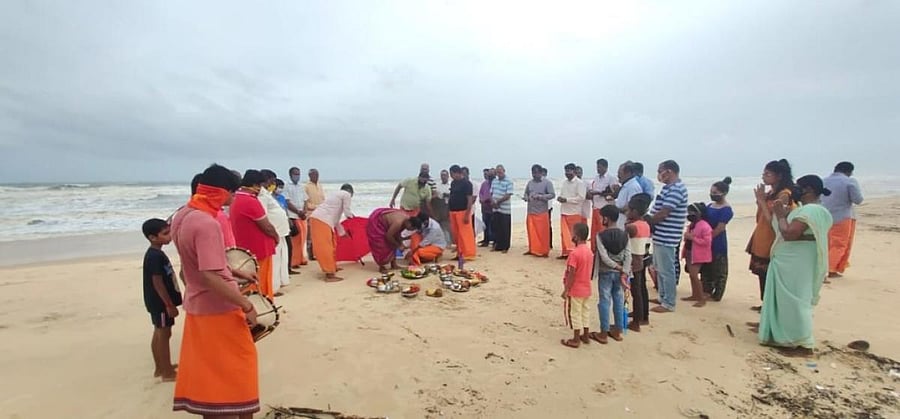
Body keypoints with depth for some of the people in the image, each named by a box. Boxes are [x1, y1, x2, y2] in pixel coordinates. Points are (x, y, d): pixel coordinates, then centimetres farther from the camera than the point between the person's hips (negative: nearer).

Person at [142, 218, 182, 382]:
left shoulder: (155, 253, 10)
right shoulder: (155, 256, -21)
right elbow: (157, 283, -23)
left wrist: (169, 303, 21)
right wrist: (170, 305, -19)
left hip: (158, 302, 10)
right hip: (161, 302, -10)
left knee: (159, 334, 17)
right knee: (164, 335, -1)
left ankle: (160, 368, 28)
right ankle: (167, 372, 8)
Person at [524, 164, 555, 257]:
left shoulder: (547, 182, -3)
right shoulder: (530, 183, 11)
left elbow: (552, 194, -8)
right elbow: (526, 193, 20)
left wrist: (540, 196, -20)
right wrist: (526, 198, -4)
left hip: (542, 212, -4)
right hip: (531, 212, 4)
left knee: (543, 233, 0)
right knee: (531, 232, 8)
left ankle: (544, 251, 9)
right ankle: (532, 249, 22)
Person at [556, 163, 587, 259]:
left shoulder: (579, 183, -8)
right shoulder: (564, 182, 13)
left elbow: (581, 197, -16)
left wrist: (566, 199, -18)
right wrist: (559, 198, -4)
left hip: (574, 212, -7)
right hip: (563, 211, 7)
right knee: (564, 234, 9)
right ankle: (565, 252, 18)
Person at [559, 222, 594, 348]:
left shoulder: (574, 253, -24)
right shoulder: (589, 251, 2)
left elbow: (571, 274, -22)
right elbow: (587, 270, 10)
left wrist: (566, 290, -15)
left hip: (575, 290, -8)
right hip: (586, 288, 8)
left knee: (575, 313, 4)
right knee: (585, 311, 19)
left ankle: (576, 340, 14)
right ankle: (586, 336, 30)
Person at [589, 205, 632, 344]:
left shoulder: (601, 236, -13)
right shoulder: (624, 235, 0)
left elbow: (604, 257, -19)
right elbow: (628, 255, -7)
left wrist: (617, 267, -9)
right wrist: (624, 272, -10)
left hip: (605, 273, -4)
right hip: (620, 273, 5)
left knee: (605, 302, 3)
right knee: (619, 301, 13)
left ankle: (603, 334, 10)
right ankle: (618, 331, 24)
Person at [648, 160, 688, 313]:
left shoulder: (675, 189, -19)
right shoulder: (669, 187, 14)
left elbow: (662, 214, -22)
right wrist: (649, 220, 4)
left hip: (666, 237, -10)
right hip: (660, 236, 10)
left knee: (666, 270, -1)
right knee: (659, 269, 18)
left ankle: (669, 303, 9)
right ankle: (663, 297, 30)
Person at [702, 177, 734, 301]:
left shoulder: (726, 209, -14)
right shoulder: (710, 206, 10)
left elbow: (719, 228, -18)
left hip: (718, 243, -8)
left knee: (719, 269, 4)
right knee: (706, 267, 15)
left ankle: (717, 295, 12)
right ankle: (706, 291, 26)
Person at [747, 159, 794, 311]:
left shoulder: (784, 194, -14)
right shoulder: (769, 193, 11)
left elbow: (772, 220, -20)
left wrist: (761, 200, -16)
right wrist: (759, 199, 3)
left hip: (771, 242, -9)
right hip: (760, 240, 9)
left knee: (770, 276, -2)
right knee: (762, 275, 15)